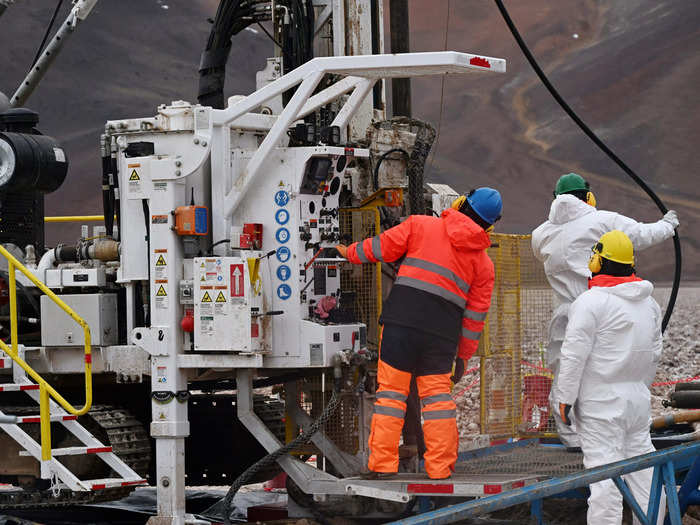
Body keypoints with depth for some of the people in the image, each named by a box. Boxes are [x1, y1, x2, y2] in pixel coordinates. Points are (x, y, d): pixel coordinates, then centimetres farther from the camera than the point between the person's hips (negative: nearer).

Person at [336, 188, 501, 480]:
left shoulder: (422, 225, 5)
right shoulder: (483, 263, 11)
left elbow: (384, 247, 6)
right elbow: (476, 313, 11)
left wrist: (351, 253, 24)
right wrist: (463, 356, 16)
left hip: (403, 318, -2)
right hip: (443, 332, 2)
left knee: (392, 390, 2)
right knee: (436, 393, 10)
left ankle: (382, 463, 0)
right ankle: (440, 467, 6)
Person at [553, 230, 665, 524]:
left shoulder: (591, 301, -14)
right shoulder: (649, 303, 11)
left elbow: (575, 354, -15)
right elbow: (655, 352, 19)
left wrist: (565, 397, -9)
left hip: (601, 401, -7)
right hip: (638, 399, 7)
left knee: (604, 471, -8)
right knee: (641, 463, 12)